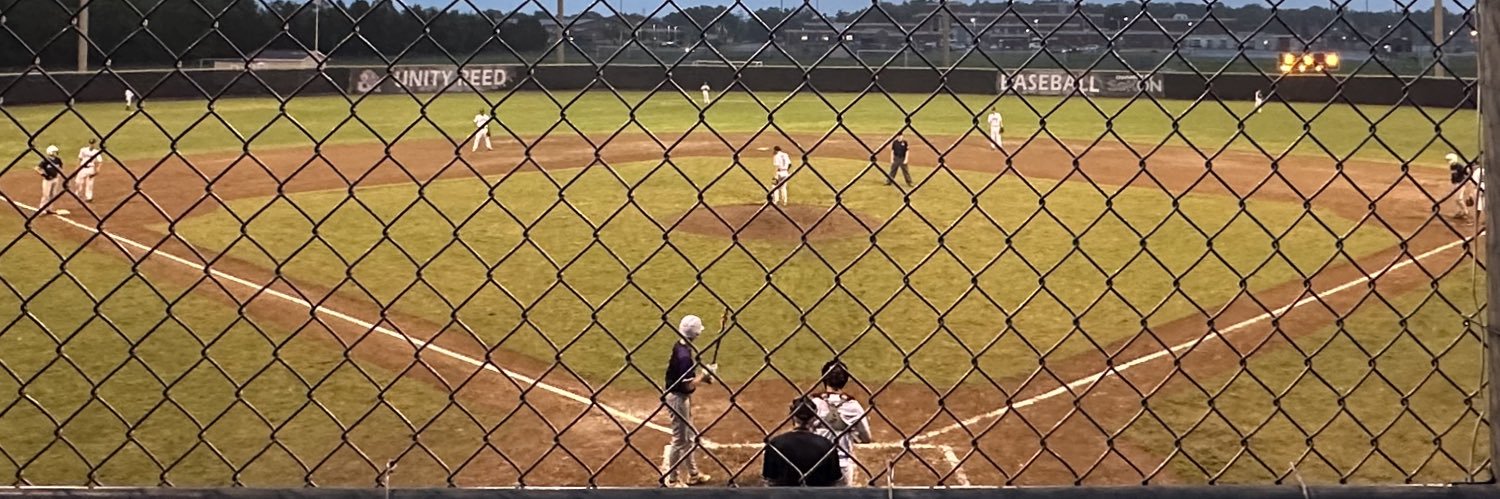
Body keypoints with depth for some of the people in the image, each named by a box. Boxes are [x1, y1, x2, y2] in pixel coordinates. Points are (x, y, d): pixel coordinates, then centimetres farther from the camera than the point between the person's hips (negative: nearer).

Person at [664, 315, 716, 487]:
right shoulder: (684, 355, -27)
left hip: (681, 397, 10)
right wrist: (704, 374, -14)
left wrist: (702, 376, 3)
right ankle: (672, 479, 17)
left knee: (689, 437, 21)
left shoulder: (679, 346, 2)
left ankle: (693, 474, 34)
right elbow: (688, 385, -26)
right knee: (679, 440, 4)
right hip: (678, 398, -10)